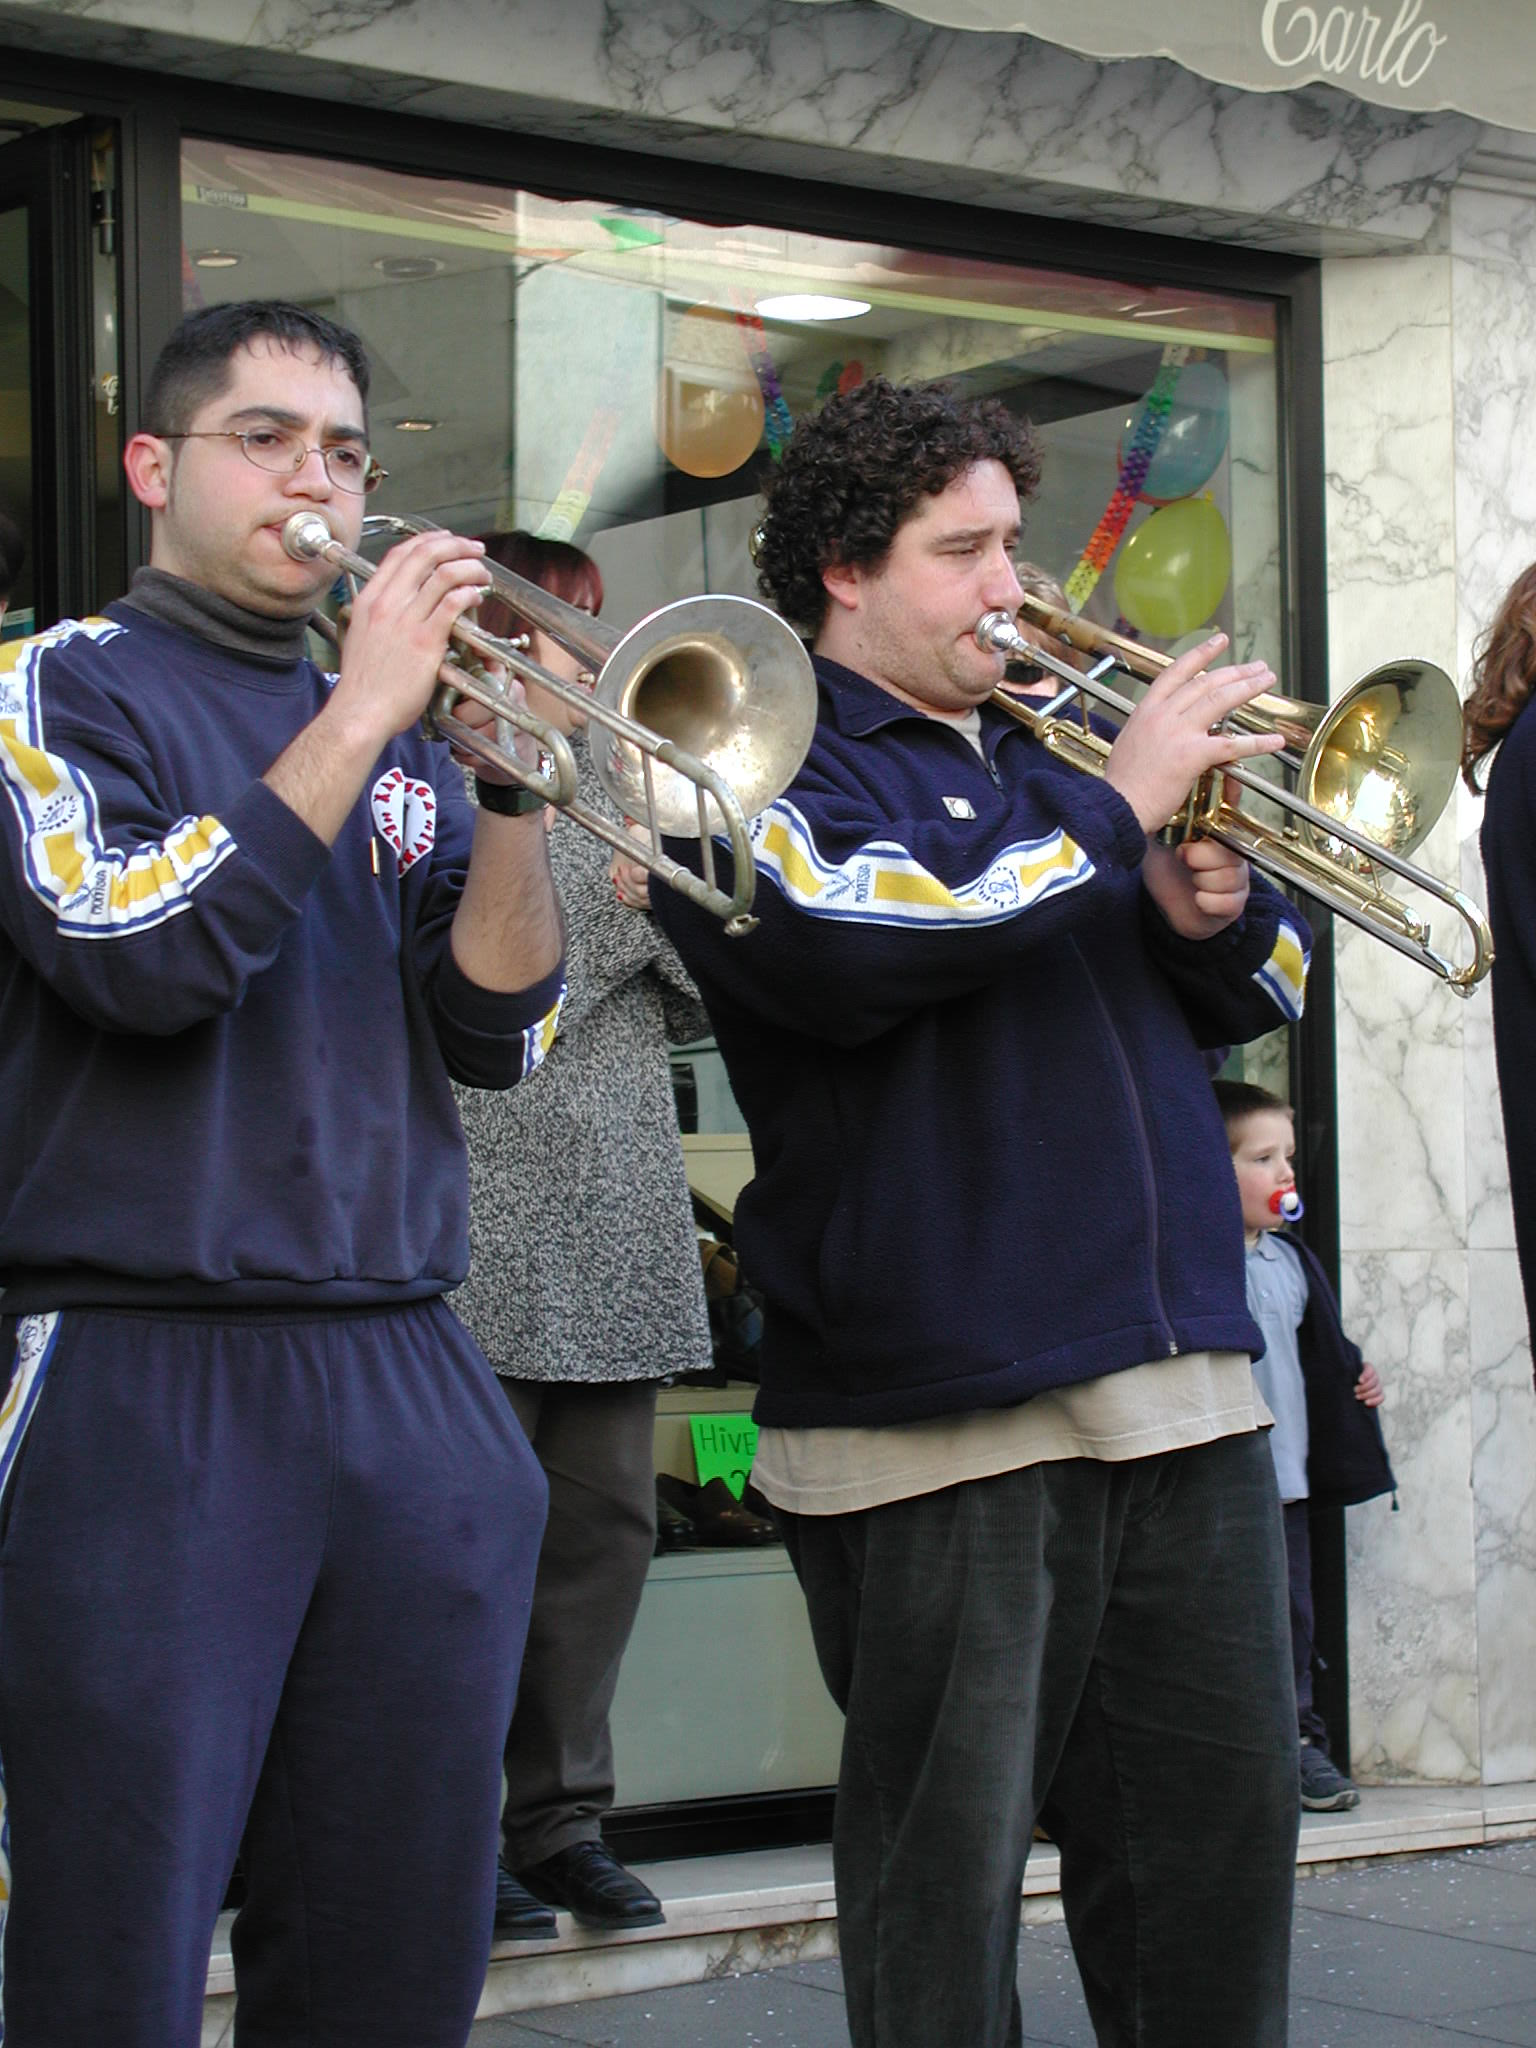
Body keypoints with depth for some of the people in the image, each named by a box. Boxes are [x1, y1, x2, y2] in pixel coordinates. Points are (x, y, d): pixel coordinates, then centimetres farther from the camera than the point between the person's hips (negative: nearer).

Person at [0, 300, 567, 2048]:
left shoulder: (402, 738, 17)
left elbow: (494, 1036, 7)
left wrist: (511, 790, -7)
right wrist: (359, 716, -14)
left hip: (407, 1386, 5)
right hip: (148, 1389, -5)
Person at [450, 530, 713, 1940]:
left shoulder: (618, 790, 19)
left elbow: (703, 1006, 16)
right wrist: (610, 904, -15)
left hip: (624, 1229, 7)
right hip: (485, 1228, -7)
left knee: (608, 1525, 8)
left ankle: (562, 1819, 17)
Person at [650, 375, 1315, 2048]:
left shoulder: (1035, 752, 20)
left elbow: (1254, 999, 24)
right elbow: (860, 939, -23)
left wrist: (1213, 912, 0)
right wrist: (1117, 808, -15)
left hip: (1181, 1385, 7)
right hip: (941, 1407, -7)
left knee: (1222, 1826, 10)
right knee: (946, 1863, 1)